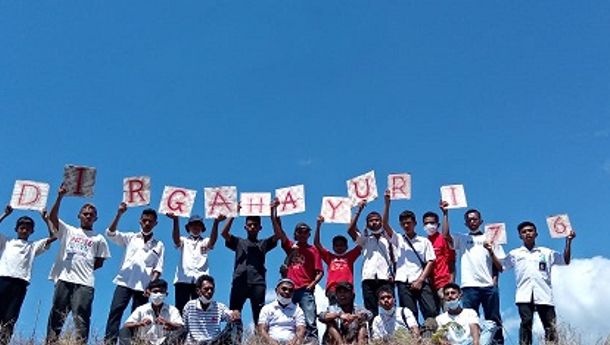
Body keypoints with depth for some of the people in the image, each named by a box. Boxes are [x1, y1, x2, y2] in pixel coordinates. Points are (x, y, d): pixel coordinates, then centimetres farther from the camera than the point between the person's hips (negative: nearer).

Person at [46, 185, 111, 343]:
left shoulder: (99, 238, 16)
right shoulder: (68, 231, 17)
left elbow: (99, 262, 15)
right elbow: (52, 217, 3)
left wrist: (84, 268, 3)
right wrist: (60, 196, -6)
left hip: (85, 282, -1)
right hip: (64, 279, 1)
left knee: (81, 317, -7)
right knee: (57, 314, -1)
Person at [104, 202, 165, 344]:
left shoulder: (159, 245, 11)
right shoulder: (130, 238, 11)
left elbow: (158, 268, 7)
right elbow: (110, 233, -2)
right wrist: (119, 214, -13)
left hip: (143, 285, 1)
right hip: (125, 281, 0)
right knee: (115, 310, -12)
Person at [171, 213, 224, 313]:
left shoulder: (206, 242, 19)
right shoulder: (183, 241, 18)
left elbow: (213, 239, -4)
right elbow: (175, 237, -5)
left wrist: (216, 222, -25)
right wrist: (176, 220, -26)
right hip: (183, 280, 0)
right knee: (180, 309, -6)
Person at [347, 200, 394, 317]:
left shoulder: (387, 240, 20)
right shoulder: (365, 240, 18)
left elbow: (393, 259, 15)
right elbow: (350, 229, 3)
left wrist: (393, 275, -2)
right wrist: (359, 210, 3)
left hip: (385, 278, 0)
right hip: (369, 279, 0)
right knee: (371, 311, -5)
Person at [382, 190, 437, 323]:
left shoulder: (424, 241, 13)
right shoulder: (398, 240, 15)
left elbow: (430, 262, 6)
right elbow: (385, 224, 1)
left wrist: (420, 280, -6)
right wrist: (387, 204, -9)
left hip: (421, 282, 0)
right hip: (404, 283, 0)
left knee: (431, 312, -11)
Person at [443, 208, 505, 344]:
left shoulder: (490, 239, 14)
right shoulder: (461, 239, 15)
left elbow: (500, 268, 10)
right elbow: (445, 235, -6)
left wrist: (491, 253, -7)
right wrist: (446, 214, -5)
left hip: (490, 286, 0)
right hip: (469, 287, 0)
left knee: (493, 320, 1)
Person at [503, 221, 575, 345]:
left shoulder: (546, 252, 19)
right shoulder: (514, 254, 18)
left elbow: (566, 261, 20)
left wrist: (568, 241, 12)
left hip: (543, 295, 1)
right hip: (524, 295, -1)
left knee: (550, 326, -5)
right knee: (526, 323, -11)